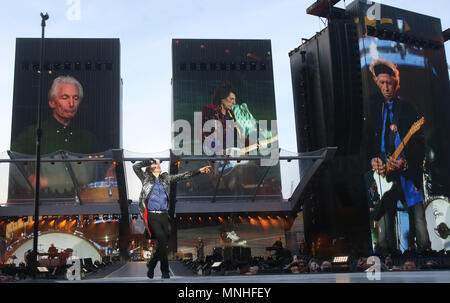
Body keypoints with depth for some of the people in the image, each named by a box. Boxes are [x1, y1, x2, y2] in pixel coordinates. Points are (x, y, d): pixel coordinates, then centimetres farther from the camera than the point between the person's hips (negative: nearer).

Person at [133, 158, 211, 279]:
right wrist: (150, 161, 3)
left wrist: (199, 171, 5)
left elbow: (182, 176, 13)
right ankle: (165, 272, -6)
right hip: (152, 216, -4)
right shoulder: (146, 178, 9)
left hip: (164, 216, 4)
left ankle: (151, 265, 25)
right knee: (162, 240, -16)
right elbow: (135, 166, -3)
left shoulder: (166, 178, 18)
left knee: (164, 243, 3)